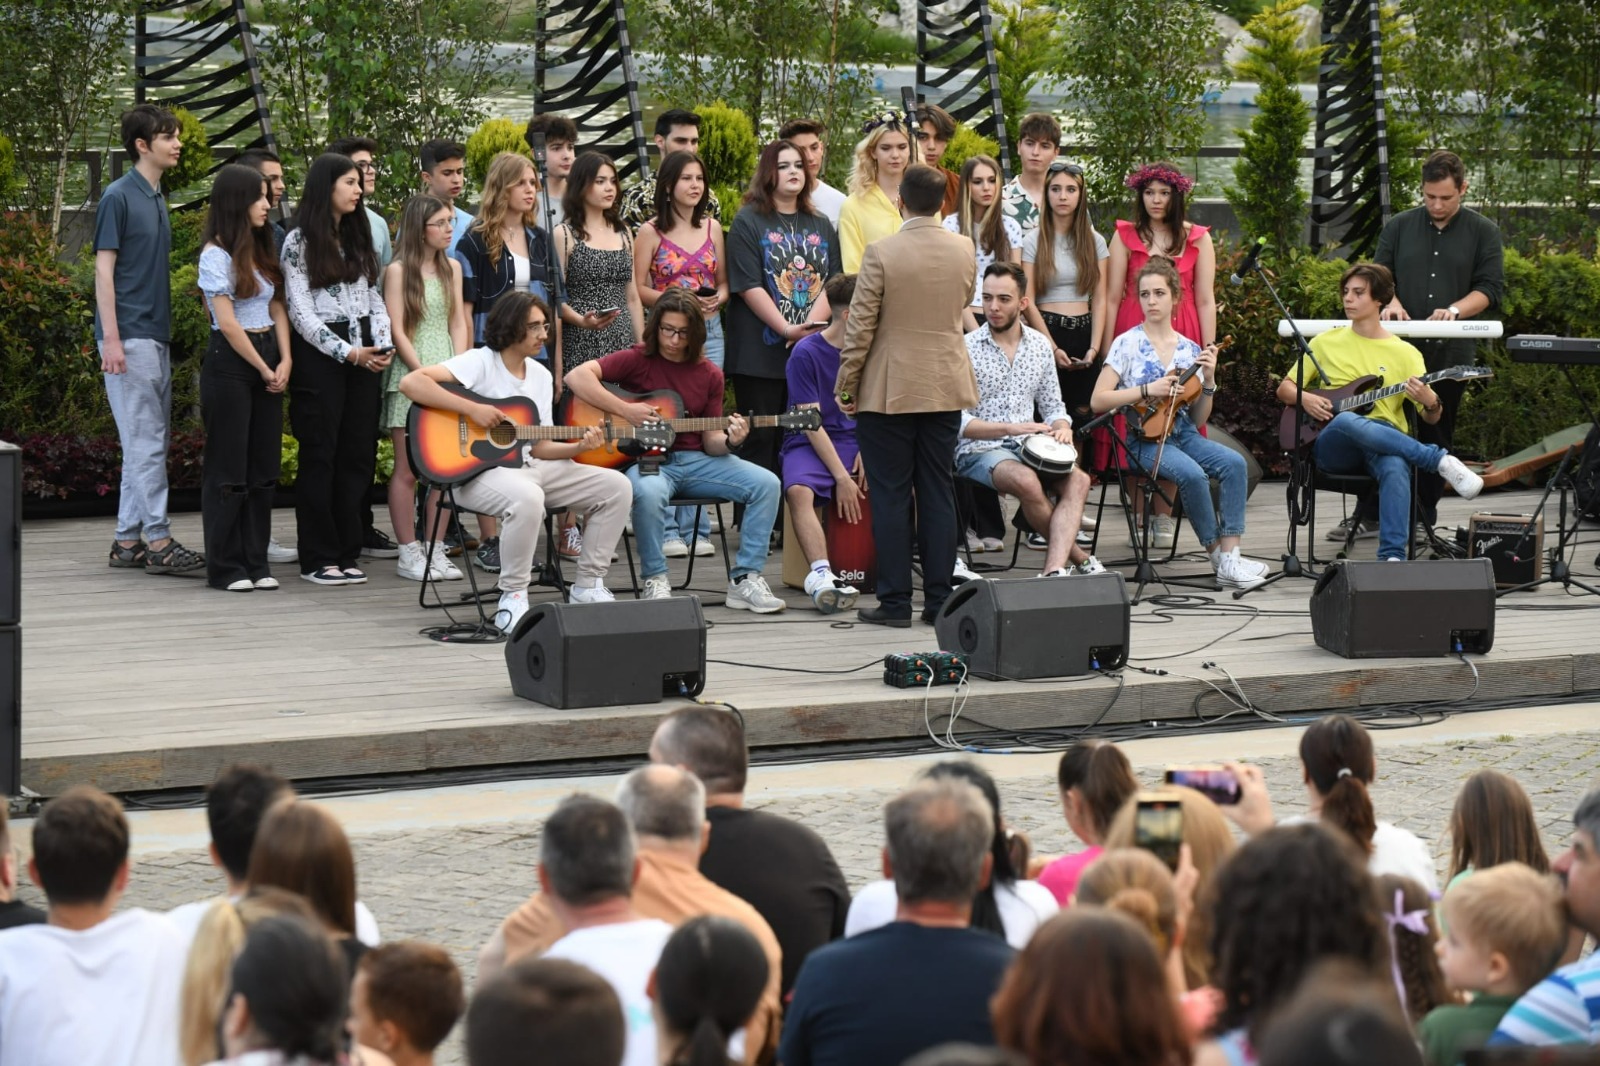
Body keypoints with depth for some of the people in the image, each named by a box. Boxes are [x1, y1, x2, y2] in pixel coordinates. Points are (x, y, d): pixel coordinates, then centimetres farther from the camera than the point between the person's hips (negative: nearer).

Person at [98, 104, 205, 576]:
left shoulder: (157, 198, 15)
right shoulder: (119, 196, -9)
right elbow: (104, 269, -12)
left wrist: (165, 331, 17)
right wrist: (111, 338, -18)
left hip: (156, 335, 9)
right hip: (131, 337, -9)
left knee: (147, 443, 9)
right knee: (146, 442, -9)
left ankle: (128, 541, 13)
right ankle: (158, 542, -8)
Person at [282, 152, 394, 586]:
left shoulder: (359, 237, 15)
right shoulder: (299, 241, -3)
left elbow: (373, 298, 15)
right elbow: (300, 311, -8)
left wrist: (383, 344, -3)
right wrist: (348, 353, -14)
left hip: (364, 356, 6)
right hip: (319, 355, -6)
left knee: (357, 454, 4)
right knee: (320, 456, -3)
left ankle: (346, 553, 9)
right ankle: (318, 558, 1)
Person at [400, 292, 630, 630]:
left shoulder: (541, 376, 14)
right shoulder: (480, 362, -10)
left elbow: (539, 447, 13)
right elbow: (411, 383, -23)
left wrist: (580, 447, -6)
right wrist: (473, 409, -25)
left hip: (529, 466, 8)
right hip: (479, 472, -8)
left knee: (617, 486, -3)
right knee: (527, 498, -41)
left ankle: (587, 586, 6)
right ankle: (513, 599, -25)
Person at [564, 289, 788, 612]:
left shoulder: (709, 375, 9)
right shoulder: (637, 360, -3)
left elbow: (711, 442, 9)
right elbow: (577, 377, -16)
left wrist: (730, 441, -15)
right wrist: (625, 410, -20)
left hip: (695, 461, 5)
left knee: (766, 484, -15)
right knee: (649, 492, -41)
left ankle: (746, 579, -9)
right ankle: (654, 581, -19)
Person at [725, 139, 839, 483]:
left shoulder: (821, 227, 16)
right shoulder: (748, 222, 1)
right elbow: (749, 286, -8)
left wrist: (811, 326, -11)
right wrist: (788, 330, -16)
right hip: (760, 354, -4)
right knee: (762, 440, -3)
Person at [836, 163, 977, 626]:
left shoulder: (882, 253, -14)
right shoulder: (965, 250, 0)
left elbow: (860, 325, -11)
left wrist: (846, 385, -1)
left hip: (888, 392, -4)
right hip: (946, 389, 4)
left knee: (890, 496, 1)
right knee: (938, 493, 8)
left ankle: (895, 601, 2)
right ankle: (939, 599, 9)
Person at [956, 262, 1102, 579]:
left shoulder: (1039, 345, 12)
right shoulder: (965, 348, -4)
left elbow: (1052, 406, 19)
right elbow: (957, 421, -10)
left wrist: (1062, 429, -6)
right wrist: (1010, 428, -22)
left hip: (1027, 447, 5)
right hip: (979, 449, -5)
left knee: (1078, 479, -27)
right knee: (1027, 481, -36)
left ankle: (1054, 570, -41)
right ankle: (1078, 559, -18)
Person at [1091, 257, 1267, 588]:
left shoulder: (1190, 350, 11)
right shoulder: (1128, 344, 0)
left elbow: (1198, 419, 12)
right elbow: (1098, 401, -7)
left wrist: (1208, 381, -4)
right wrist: (1147, 390, -15)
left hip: (1183, 434, 4)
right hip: (1144, 438, -4)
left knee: (1234, 462, -25)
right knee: (1192, 474, -33)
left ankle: (1230, 554, -26)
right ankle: (1218, 557, -18)